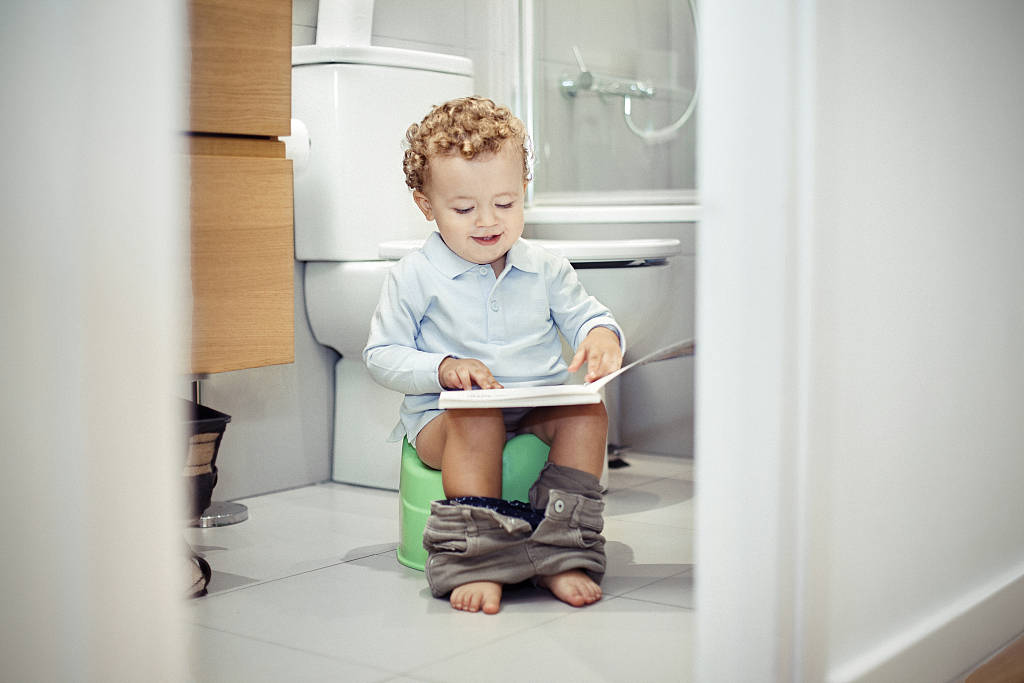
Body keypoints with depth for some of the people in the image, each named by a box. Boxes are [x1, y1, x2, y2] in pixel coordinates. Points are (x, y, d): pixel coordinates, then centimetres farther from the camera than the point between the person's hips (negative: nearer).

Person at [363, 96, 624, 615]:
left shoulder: (545, 268, 8)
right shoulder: (415, 277, -1)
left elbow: (583, 315, 15)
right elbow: (380, 357, 0)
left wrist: (602, 335, -11)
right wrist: (443, 369, -17)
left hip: (539, 405, 3)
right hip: (446, 413, -3)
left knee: (588, 412, -26)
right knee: (478, 420, -36)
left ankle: (561, 553, -26)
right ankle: (474, 561, -33)